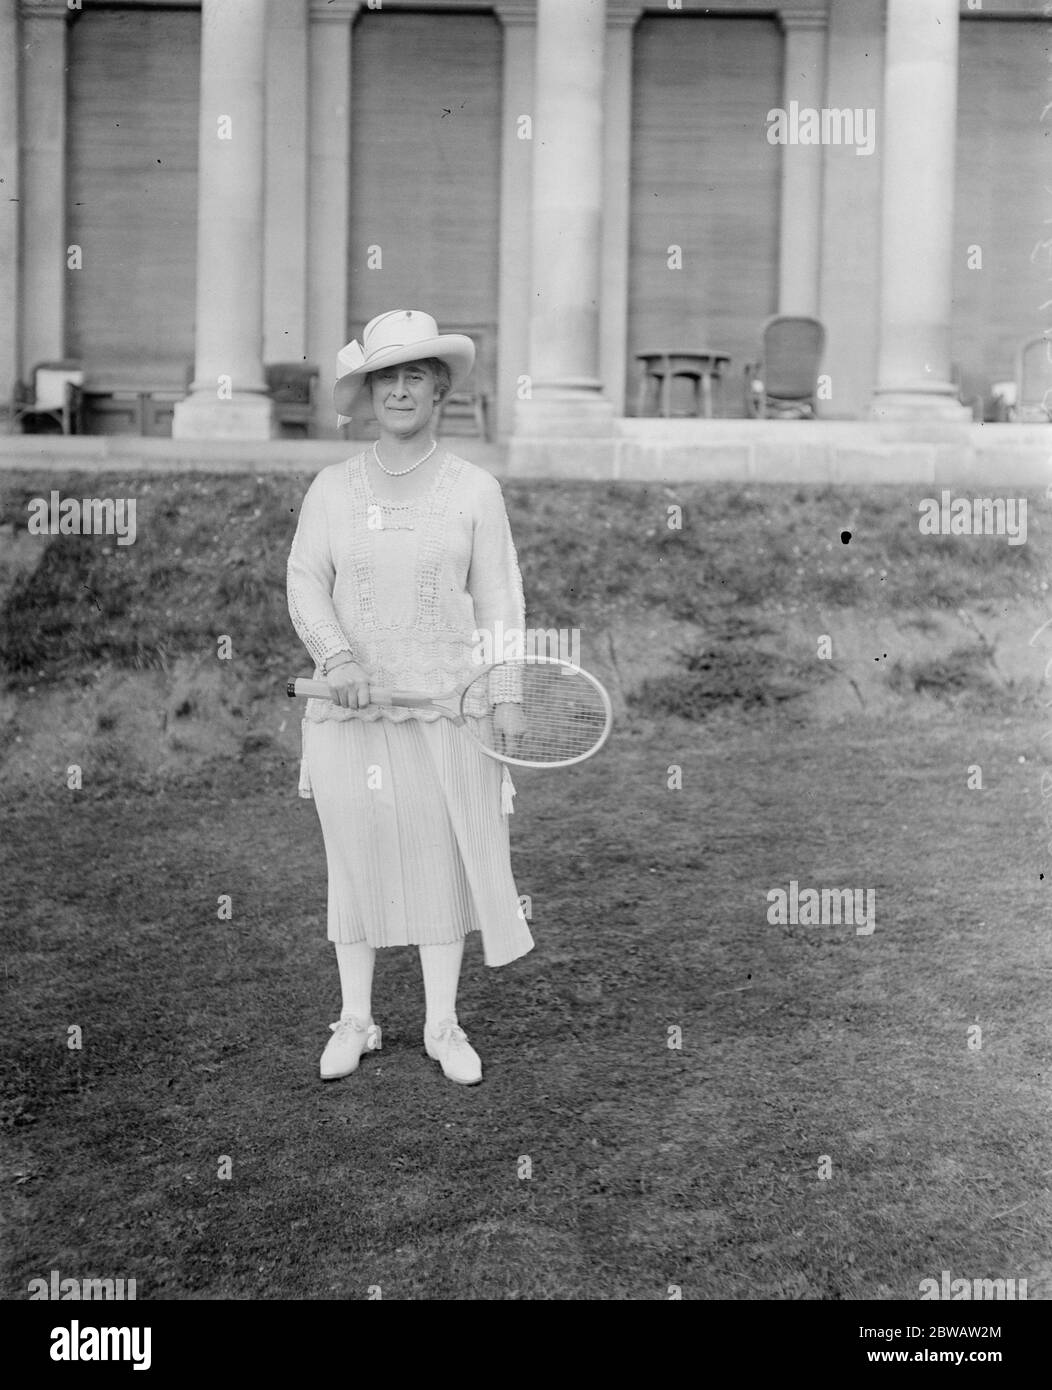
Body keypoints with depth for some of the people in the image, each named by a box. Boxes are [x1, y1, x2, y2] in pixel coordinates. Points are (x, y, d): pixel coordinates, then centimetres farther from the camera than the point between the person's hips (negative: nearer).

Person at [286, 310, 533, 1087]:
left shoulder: (476, 489, 1)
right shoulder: (332, 490, 4)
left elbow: (499, 598, 1)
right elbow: (306, 584, 2)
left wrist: (507, 694, -5)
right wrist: (335, 656, -16)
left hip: (446, 704, -1)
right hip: (352, 706, 1)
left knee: (445, 856, 4)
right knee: (356, 855, 8)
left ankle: (443, 1026, 19)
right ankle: (356, 1021, 23)